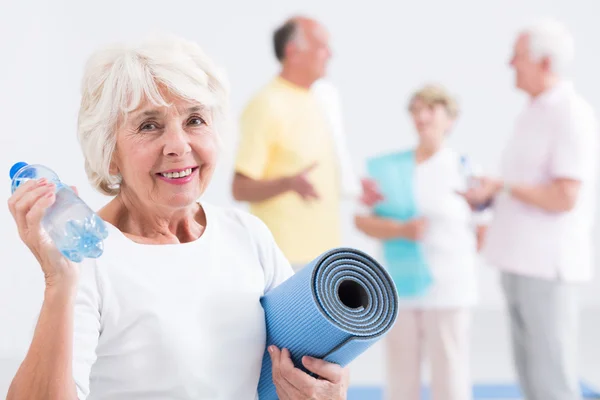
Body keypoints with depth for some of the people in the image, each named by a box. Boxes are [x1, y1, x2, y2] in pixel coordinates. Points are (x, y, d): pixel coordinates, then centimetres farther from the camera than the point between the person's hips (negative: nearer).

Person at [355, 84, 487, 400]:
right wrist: (401, 230, -17)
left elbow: (481, 232, 2)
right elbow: (362, 220, -2)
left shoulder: (464, 168, -3)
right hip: (398, 290, 3)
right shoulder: (392, 166, 4)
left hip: (449, 290, -3)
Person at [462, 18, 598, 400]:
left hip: (548, 267, -9)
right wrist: (485, 196, 7)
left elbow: (563, 198, -21)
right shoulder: (534, 113, 15)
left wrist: (502, 186, -12)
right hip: (520, 263, 9)